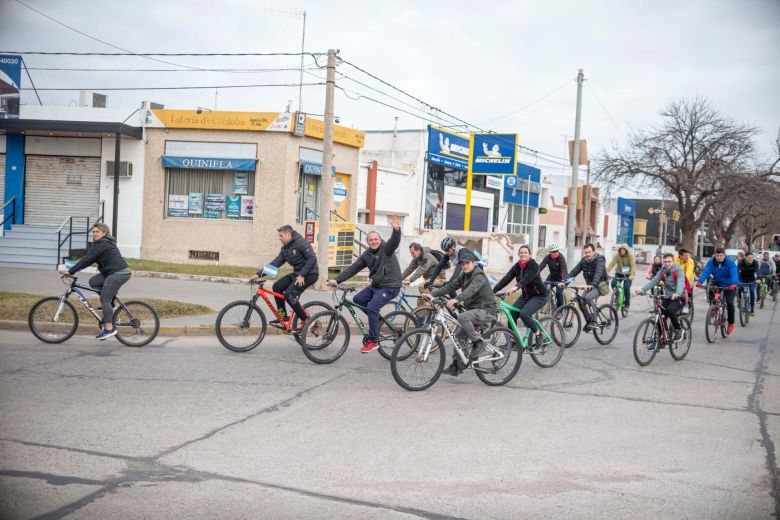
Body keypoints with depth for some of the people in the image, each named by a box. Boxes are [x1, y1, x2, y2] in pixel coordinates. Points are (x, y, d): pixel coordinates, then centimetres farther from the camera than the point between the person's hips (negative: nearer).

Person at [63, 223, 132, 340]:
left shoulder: (102, 244, -12)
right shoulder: (105, 243, 20)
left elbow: (87, 259, -16)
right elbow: (89, 259, 22)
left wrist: (71, 271, -13)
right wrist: (74, 269, 15)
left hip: (119, 273, -10)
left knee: (105, 300, -9)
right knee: (93, 282, 10)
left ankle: (109, 329, -9)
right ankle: (110, 304, 12)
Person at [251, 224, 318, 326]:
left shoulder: (301, 243, -16)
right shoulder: (285, 248, 10)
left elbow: (312, 259, -22)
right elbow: (275, 263, 7)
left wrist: (302, 275, -24)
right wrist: (258, 274, -1)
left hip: (309, 274, -9)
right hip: (297, 273, 9)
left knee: (289, 295, -20)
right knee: (277, 287, 0)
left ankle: (306, 320, -9)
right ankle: (282, 316, 10)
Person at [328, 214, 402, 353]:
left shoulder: (386, 248, -10)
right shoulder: (367, 255, 8)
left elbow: (395, 241, -31)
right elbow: (353, 269, 7)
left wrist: (396, 230, -53)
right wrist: (337, 280, 0)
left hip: (390, 286, -8)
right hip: (375, 285, 8)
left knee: (372, 307, -20)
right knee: (358, 299, 7)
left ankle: (373, 341, -10)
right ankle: (376, 318, 20)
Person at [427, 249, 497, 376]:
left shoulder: (479, 275, -16)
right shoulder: (464, 275, 11)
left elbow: (471, 289, -34)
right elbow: (451, 286, 4)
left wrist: (456, 299, -50)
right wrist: (433, 294, -9)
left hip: (486, 310, -9)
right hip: (473, 309, 9)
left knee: (462, 317, -32)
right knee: (459, 336, 5)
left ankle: (477, 342, -16)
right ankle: (456, 365, 13)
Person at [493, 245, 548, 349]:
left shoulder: (534, 266, -18)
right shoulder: (517, 266, 0)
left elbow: (527, 278, -37)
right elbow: (506, 278, -10)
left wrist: (516, 287, -56)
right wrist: (493, 291, -21)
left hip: (539, 296, -7)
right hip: (526, 295, 7)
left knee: (524, 314, -26)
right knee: (512, 313, -12)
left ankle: (538, 335, -5)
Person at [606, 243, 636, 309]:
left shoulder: (630, 256, -15)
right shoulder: (617, 256, -9)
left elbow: (633, 265, -26)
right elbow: (612, 263, -21)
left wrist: (632, 275, -43)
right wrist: (607, 272, -37)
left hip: (628, 274, -3)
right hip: (619, 273, 3)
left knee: (626, 287, -17)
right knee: (613, 283, -21)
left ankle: (627, 303, 2)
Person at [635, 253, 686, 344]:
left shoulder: (678, 271, -13)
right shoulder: (662, 271, 2)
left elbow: (681, 283, -30)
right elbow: (654, 281, -8)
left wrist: (677, 293, -52)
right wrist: (642, 290, -24)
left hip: (679, 298, -5)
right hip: (667, 297, 6)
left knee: (670, 310, -31)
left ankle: (678, 330, -9)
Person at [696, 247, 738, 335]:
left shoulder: (730, 263, -20)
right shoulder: (711, 262, -12)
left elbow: (734, 274, -33)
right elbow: (705, 272, -25)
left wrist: (733, 284, -54)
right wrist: (700, 281, -44)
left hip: (729, 285, -3)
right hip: (717, 283, 3)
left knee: (729, 303, -11)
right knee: (710, 293, -27)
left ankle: (731, 324, 7)